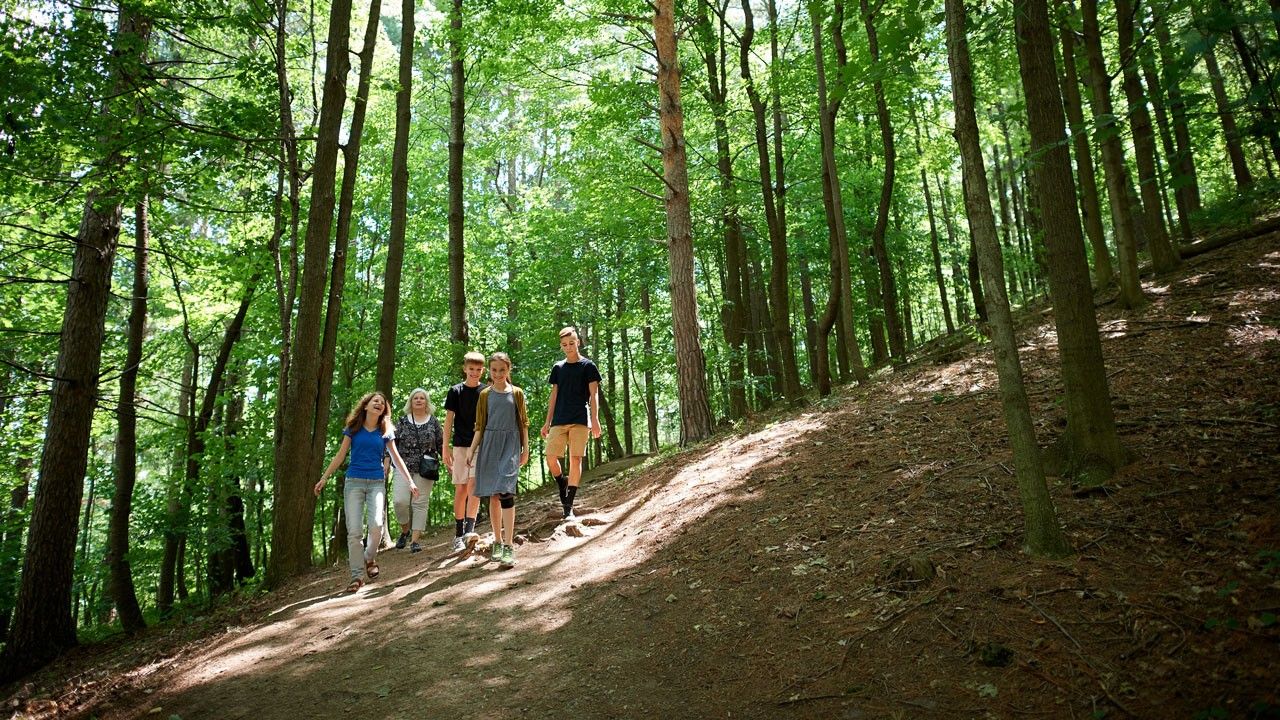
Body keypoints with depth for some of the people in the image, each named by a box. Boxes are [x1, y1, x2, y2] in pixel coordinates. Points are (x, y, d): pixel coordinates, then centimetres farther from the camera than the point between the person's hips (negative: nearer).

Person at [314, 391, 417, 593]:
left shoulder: (386, 432, 8)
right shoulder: (353, 428, 6)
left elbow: (396, 458, 11)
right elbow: (340, 455, 8)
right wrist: (324, 478, 3)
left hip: (376, 483, 0)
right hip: (354, 482, 0)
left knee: (377, 525, -18)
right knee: (353, 531, -6)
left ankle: (370, 557, 10)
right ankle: (357, 575, 4)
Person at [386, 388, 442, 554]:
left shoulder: (433, 422, 8)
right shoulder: (403, 421, 9)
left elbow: (441, 445, 9)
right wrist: (386, 463, 0)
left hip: (425, 470, 0)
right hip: (403, 467, 1)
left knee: (420, 503, -1)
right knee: (400, 501, -11)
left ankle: (415, 539, 4)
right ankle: (405, 530, 14)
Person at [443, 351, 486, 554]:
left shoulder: (486, 392, 6)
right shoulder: (455, 391, 4)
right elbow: (448, 420, 4)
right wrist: (446, 448, -1)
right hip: (460, 445, 1)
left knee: (474, 484, -14)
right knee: (460, 488, 3)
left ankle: (469, 529, -20)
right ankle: (458, 533, 10)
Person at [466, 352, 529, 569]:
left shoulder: (516, 393, 5)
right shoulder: (485, 395, 8)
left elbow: (523, 423, 8)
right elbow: (480, 426, 9)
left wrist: (525, 449, 5)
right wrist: (471, 450, 2)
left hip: (510, 446, -2)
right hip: (489, 445, 2)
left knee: (505, 492, -15)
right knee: (493, 496, 6)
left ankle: (509, 547, -15)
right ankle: (497, 542, 19)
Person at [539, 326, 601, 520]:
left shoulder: (588, 366, 4)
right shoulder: (557, 368, 15)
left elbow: (593, 395, -1)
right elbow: (553, 396, 17)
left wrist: (595, 419, -12)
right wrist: (548, 422, 12)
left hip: (580, 420, -4)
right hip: (559, 421, 4)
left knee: (575, 459, -6)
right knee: (551, 458, -5)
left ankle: (569, 506, -3)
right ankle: (562, 484, 25)